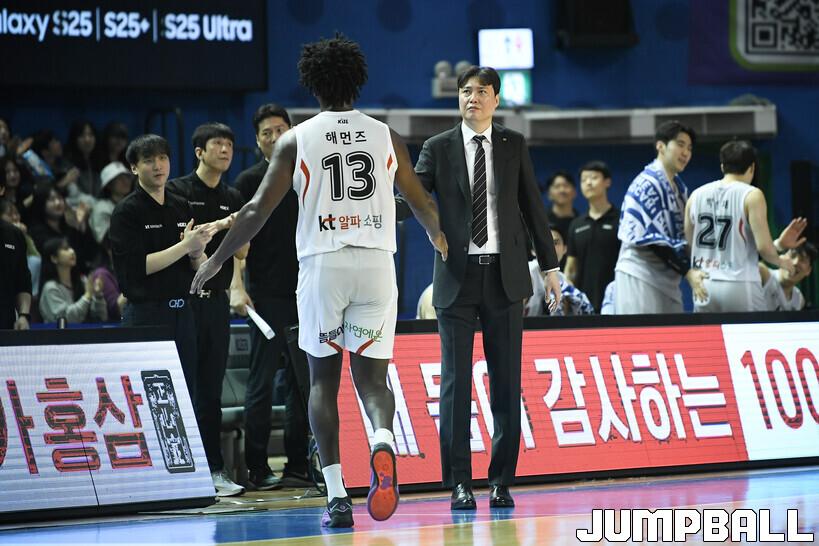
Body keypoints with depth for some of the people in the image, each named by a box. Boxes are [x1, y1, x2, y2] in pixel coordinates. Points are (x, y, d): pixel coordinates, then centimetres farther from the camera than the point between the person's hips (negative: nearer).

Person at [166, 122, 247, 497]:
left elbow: (241, 252, 14)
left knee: (211, 389, 7)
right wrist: (218, 225, -19)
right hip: (184, 298, -5)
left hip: (216, 299, 5)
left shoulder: (233, 198, 15)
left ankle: (213, 469, 9)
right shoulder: (178, 191, -2)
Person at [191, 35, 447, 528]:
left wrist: (216, 261, 10)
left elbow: (258, 210, -1)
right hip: (376, 264, 1)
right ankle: (383, 442, -26)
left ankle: (337, 496, 2)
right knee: (372, 375, 8)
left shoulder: (296, 140, 2)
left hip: (322, 265, -1)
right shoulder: (385, 136, 8)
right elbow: (422, 204, 16)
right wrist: (438, 238, 37)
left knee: (324, 380, 10)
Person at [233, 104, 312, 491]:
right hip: (267, 296, -5)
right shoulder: (249, 181, 1)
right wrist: (236, 287, -17)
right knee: (261, 382, -4)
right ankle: (257, 469, -1)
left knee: (303, 383, 6)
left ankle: (298, 466, 11)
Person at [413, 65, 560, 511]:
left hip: (505, 275, 1)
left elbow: (532, 206, 11)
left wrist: (550, 266, 10)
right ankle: (460, 482, 2)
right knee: (455, 382, -3)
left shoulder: (514, 146, 9)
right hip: (457, 276, -1)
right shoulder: (438, 148, 4)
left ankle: (501, 481, 8)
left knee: (506, 382, 2)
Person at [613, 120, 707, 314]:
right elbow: (654, 239, -17)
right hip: (640, 277, -8)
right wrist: (688, 272, -19)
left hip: (667, 278, 8)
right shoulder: (647, 184, -12)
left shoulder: (679, 187, 15)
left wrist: (693, 270, 2)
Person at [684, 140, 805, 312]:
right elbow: (763, 247, -10)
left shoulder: (697, 195, 8)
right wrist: (781, 261, 12)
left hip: (704, 286, 4)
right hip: (739, 285, -4)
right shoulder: (752, 196, -5)